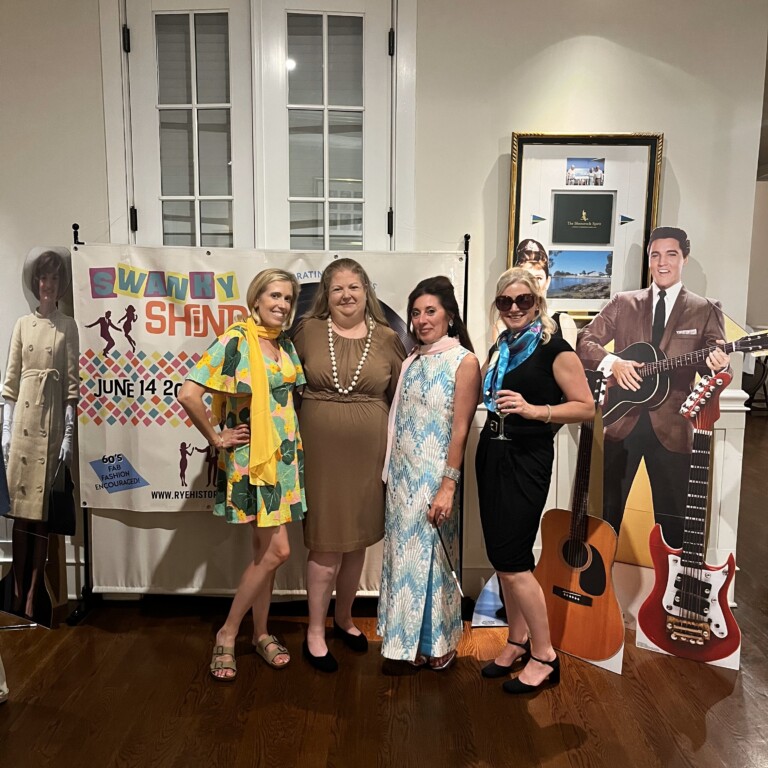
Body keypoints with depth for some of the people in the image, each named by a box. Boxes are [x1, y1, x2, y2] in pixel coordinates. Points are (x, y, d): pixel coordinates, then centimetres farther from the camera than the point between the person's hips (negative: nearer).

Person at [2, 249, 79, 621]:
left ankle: (32, 595, 12)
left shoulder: (68, 326, 3)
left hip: (52, 417, -2)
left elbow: (72, 384, 0)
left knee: (43, 509, 3)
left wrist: (69, 434, -5)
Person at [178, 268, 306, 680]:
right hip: (251, 458, -6)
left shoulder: (286, 345, 10)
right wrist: (216, 438, -12)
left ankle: (261, 632, 29)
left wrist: (294, 444, 9)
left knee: (263, 551, 14)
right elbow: (188, 393, -21)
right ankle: (227, 634, 13)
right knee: (277, 550, -6)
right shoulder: (235, 341, -12)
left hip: (283, 457, 7)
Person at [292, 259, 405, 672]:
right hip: (321, 452, -2)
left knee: (357, 541, 15)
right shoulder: (308, 331, 0)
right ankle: (315, 632, 22)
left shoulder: (387, 339, 2)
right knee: (327, 544, 2)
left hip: (368, 455, 2)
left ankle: (344, 617, 38)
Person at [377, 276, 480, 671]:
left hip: (434, 477, -6)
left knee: (432, 555, 7)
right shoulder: (411, 360, 9)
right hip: (402, 474, 6)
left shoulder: (464, 361, -9)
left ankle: (438, 640, 28)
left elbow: (460, 429, -14)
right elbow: (399, 421, 11)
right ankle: (409, 638, 31)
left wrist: (448, 486, -17)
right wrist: (392, 472, 8)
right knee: (403, 553, 13)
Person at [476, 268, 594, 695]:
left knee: (512, 562, -5)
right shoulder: (499, 349, 12)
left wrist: (533, 410, -22)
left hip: (526, 461, -7)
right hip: (491, 454, 7)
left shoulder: (554, 349, -9)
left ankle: (545, 656, 14)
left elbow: (586, 407, -12)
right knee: (504, 558, 13)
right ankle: (518, 642, 30)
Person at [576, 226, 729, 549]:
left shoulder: (706, 311, 5)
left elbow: (716, 363, -2)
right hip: (622, 418, 1)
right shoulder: (623, 303, 6)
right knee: (610, 508, 13)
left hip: (671, 426, -1)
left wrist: (718, 364, -26)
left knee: (672, 516, 8)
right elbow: (584, 341, 1)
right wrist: (612, 362, -17)